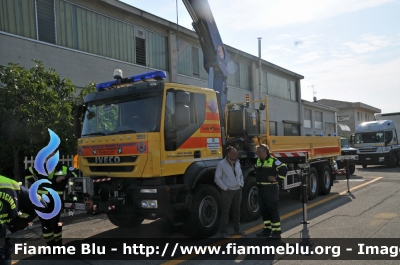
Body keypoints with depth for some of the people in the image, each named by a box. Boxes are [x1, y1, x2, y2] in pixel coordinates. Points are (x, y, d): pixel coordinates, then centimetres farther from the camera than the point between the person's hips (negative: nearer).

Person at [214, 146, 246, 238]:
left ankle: (237, 229, 28)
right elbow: (217, 178, -9)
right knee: (225, 212, 0)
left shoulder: (237, 163, 10)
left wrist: (241, 184, 8)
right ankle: (224, 232, 9)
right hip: (227, 191, -6)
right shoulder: (221, 164, -9)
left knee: (237, 211, 15)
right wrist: (225, 188, -13)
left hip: (237, 190, 6)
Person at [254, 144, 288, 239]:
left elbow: (284, 169, -21)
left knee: (273, 209, -3)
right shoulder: (258, 161, 12)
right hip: (261, 188, 8)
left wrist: (276, 178, -17)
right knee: (263, 209, 13)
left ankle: (276, 232, 3)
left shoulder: (273, 161, -14)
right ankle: (267, 229, 25)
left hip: (271, 189, -8)